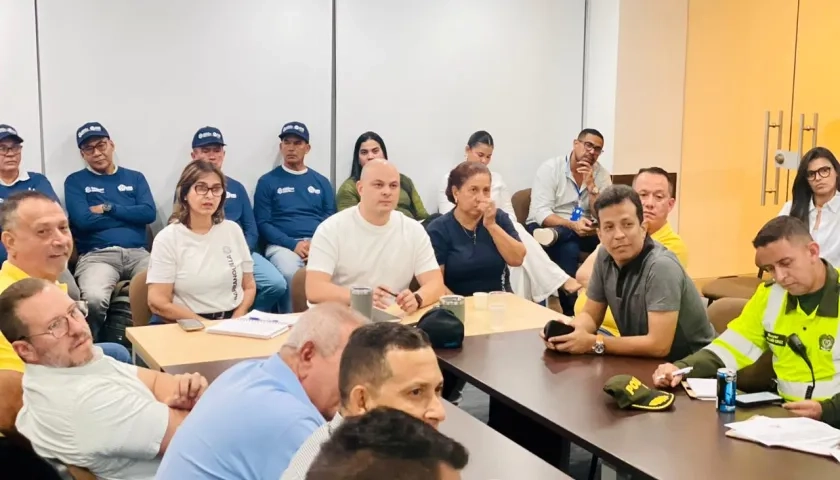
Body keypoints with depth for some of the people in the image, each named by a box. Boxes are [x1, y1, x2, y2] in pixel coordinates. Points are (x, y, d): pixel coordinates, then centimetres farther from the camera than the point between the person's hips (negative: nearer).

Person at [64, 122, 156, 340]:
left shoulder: (135, 178, 20)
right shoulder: (75, 181, 12)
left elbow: (149, 213, 4)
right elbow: (83, 221, -4)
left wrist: (108, 208, 0)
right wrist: (130, 215, 3)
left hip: (138, 253, 2)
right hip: (97, 255, -2)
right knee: (94, 299, -35)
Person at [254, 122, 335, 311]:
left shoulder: (321, 181, 19)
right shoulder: (268, 181, 11)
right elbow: (263, 223, 4)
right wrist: (293, 244, -11)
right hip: (283, 245, -2)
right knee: (290, 274, -37)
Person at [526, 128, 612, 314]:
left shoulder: (601, 174, 3)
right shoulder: (550, 168, -8)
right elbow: (541, 214, -18)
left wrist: (591, 184, -16)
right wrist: (572, 225, -33)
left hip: (580, 231, 4)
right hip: (543, 228, -4)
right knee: (568, 248, -33)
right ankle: (570, 311, -24)